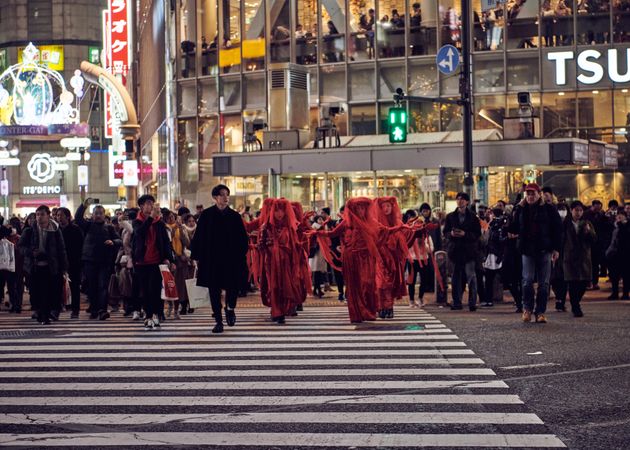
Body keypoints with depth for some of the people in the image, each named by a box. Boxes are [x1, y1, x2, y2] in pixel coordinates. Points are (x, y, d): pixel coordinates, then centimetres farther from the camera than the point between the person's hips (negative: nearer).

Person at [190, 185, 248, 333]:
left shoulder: (235, 216, 3)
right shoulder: (206, 215, 1)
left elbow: (243, 238, 6)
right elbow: (198, 237, 2)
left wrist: (241, 255, -2)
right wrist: (197, 257, -1)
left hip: (231, 259, 0)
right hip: (211, 259, 0)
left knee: (233, 286, -6)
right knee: (214, 291, 3)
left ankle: (230, 308, 24)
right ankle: (218, 321, 12)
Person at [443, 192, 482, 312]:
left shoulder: (473, 217, 3)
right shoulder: (450, 217, 11)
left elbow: (478, 234, -1)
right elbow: (445, 232, 12)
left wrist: (465, 234, -15)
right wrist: (451, 234, -10)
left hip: (469, 250, -3)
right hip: (455, 250, 3)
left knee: (471, 275, -9)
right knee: (456, 276, 5)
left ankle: (472, 302, -6)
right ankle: (457, 302, 10)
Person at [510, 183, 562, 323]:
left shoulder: (549, 209, 2)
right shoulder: (521, 210, 9)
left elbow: (557, 230, 3)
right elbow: (514, 229, 7)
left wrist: (556, 249, -5)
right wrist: (519, 209, -1)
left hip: (544, 250, -1)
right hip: (528, 251, 1)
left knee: (543, 283, 1)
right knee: (527, 280, -8)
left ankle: (540, 312, 7)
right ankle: (527, 309, 7)